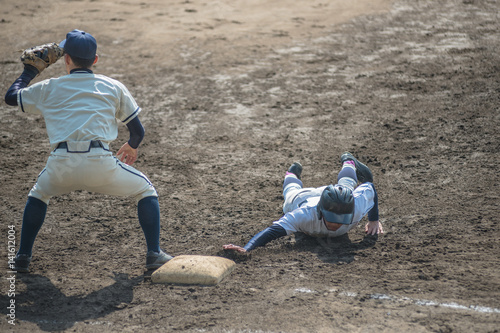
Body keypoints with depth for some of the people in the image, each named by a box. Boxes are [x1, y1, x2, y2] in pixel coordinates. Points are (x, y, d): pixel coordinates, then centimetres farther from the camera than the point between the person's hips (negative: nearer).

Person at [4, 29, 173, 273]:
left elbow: (11, 96, 37)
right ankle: (154, 254, 10)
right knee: (146, 191, 22)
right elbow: (138, 131, 19)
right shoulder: (113, 86, 18)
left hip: (60, 166, 2)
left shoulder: (48, 88, 20)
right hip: (100, 162, -1)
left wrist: (30, 71, 53)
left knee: (38, 194, 34)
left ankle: (23, 257, 27)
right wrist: (131, 147, 42)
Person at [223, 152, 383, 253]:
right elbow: (271, 231, -62)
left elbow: (370, 187, -26)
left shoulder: (355, 206, -46)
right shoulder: (305, 215, -53)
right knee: (292, 190, 37)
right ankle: (292, 172, 71)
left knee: (346, 185, 39)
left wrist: (374, 220, -21)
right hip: (301, 198, -1)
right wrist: (246, 249, -78)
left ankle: (348, 163, 71)